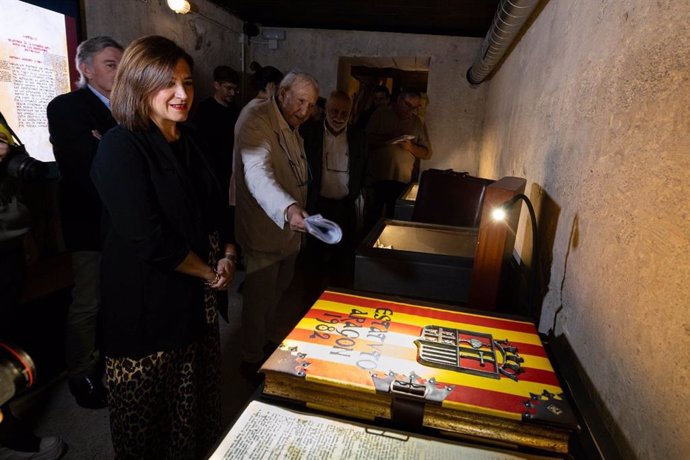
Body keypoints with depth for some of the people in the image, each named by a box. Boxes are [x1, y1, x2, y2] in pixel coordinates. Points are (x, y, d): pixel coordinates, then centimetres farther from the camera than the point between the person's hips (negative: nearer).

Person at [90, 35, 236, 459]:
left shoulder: (189, 140, 8)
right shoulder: (121, 147, -15)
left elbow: (214, 207, 14)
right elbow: (148, 238, -23)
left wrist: (228, 255, -3)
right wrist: (209, 272, -12)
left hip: (197, 300, 7)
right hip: (147, 304, -6)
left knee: (196, 399, 20)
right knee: (146, 417, 14)